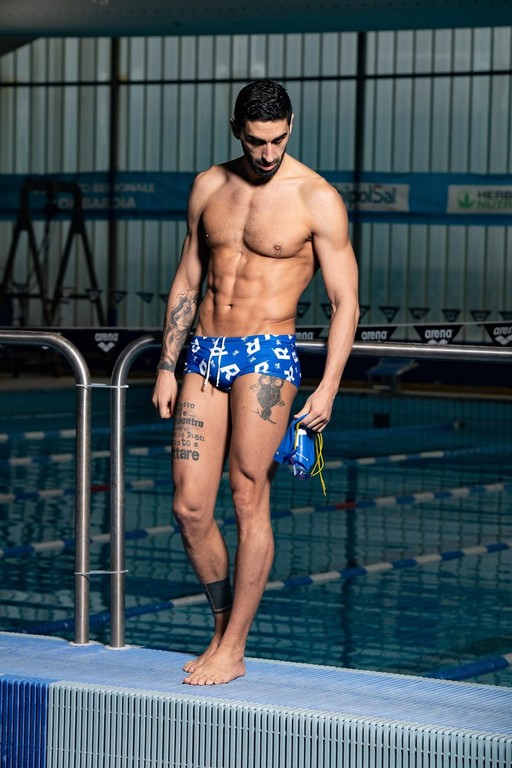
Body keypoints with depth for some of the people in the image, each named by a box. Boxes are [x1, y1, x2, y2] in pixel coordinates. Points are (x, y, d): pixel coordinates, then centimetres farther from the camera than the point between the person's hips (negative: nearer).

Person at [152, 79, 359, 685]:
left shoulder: (317, 199, -5)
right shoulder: (209, 187, 9)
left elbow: (345, 302, -5)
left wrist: (327, 389, -12)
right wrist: (166, 368, 12)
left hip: (266, 355, -5)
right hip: (204, 355, 5)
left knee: (248, 499, -7)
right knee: (189, 507, 1)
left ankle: (233, 650, 1)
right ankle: (224, 627, 19)